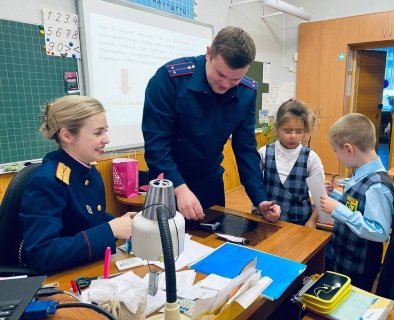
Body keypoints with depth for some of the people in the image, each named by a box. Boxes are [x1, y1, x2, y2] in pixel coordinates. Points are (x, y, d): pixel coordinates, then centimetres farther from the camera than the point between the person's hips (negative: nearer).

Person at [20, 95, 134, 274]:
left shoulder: (89, 171, 2)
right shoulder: (46, 181, -22)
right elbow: (40, 256, -28)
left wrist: (118, 223, -5)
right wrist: (110, 230, -28)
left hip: (96, 267, 7)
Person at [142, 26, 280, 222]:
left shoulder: (247, 92, -10)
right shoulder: (170, 77, -24)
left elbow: (245, 148, -6)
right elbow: (155, 142, -24)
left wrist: (260, 199, -13)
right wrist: (180, 188, -34)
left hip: (211, 182, 4)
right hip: (168, 183, -4)